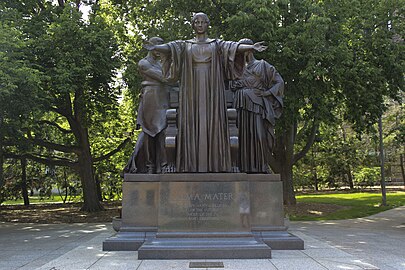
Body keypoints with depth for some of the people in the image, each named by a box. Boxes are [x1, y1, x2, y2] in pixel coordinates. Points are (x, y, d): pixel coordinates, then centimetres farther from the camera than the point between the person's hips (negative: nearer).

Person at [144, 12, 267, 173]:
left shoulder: (217, 44, 13)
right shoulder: (185, 44, 14)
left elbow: (234, 47, -5)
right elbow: (169, 47, -4)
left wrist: (251, 47, -23)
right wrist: (155, 47, -25)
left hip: (211, 89, -1)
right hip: (192, 89, 1)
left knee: (212, 123, -6)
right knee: (192, 124, -5)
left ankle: (214, 165, -4)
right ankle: (192, 165, -3)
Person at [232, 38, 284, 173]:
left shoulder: (261, 65, 11)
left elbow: (279, 82, 8)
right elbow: (232, 85, 30)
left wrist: (267, 93, -6)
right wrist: (234, 86, 7)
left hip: (256, 105, -4)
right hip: (241, 106, 4)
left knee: (258, 135, -13)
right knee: (243, 136, -5)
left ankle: (260, 167, -9)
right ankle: (245, 168, -4)